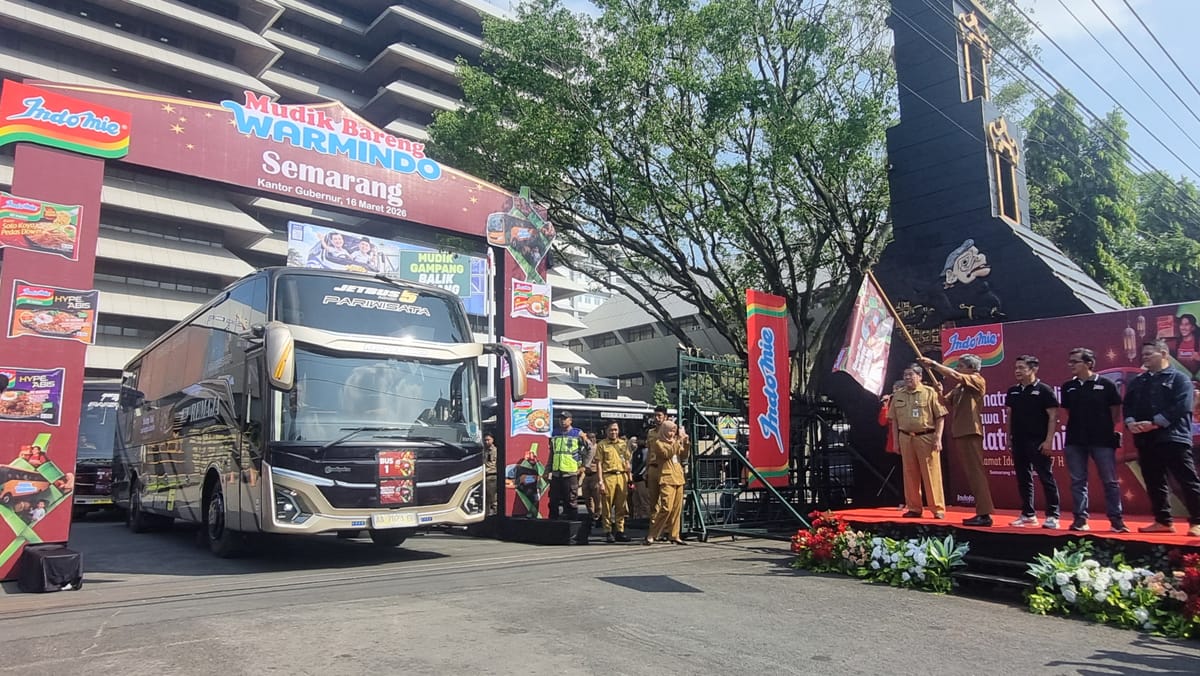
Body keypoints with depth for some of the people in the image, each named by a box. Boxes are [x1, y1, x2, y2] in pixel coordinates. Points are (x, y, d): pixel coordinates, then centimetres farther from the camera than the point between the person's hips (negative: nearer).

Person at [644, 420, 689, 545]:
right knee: (666, 508, -15)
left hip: (678, 478, 7)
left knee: (677, 509, 5)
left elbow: (683, 456, 15)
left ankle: (675, 535, 12)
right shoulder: (658, 442, -1)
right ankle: (651, 535, -10)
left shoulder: (675, 441, 20)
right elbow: (667, 453, -16)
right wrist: (676, 443, -15)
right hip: (667, 479, -7)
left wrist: (685, 444, 1)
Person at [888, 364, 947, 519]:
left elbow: (940, 417, -4)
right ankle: (914, 508, 16)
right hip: (906, 438, 4)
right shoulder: (898, 396, 11)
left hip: (927, 437, -4)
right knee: (910, 474, 7)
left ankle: (938, 509, 3)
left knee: (931, 474, -3)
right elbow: (894, 420, 14)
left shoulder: (930, 392, -2)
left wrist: (938, 438, -11)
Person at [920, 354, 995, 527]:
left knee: (976, 472, -11)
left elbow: (954, 376, -19)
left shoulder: (978, 380, -5)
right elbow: (945, 401, 17)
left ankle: (985, 514, -12)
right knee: (971, 473, 9)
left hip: (970, 433, -9)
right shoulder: (960, 387, 19)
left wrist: (933, 364, -14)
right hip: (959, 433, 9)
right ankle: (981, 512, 12)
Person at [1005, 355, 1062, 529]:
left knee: (1046, 479, -2)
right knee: (1023, 480, 11)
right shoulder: (1013, 391, 10)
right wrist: (1009, 438, 13)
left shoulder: (1043, 390, -6)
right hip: (1019, 442, 6)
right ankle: (1028, 514, 19)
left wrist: (1049, 440, -14)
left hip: (1038, 442, -6)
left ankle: (1052, 516, 4)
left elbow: (1053, 416, -9)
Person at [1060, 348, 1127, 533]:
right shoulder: (1068, 387, 6)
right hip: (1075, 440, 3)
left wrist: (1105, 427, 2)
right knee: (1078, 481, 6)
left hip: (1102, 440, -3)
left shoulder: (1105, 385, -5)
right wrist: (1079, 424, 7)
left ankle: (1116, 519, 13)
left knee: (1110, 481, 3)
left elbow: (1116, 412, 1)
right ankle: (1080, 519, 12)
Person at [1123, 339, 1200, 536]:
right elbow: (1127, 405, 11)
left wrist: (1154, 423, -18)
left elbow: (1181, 407, -12)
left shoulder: (1180, 379, 1)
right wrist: (1130, 422, -10)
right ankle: (1163, 521, 16)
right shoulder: (1137, 382, 17)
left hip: (1173, 438, -6)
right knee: (1154, 483, 8)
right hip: (1145, 439, 6)